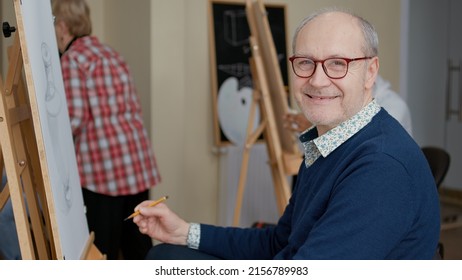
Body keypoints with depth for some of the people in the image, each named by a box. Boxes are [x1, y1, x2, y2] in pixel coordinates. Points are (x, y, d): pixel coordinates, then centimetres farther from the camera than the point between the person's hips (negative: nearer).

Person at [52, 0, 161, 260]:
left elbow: (75, 119, -12)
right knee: (138, 242, 14)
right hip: (137, 158, 8)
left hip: (101, 164, -8)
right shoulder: (113, 54, 18)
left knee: (100, 248, 1)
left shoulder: (72, 58, -6)